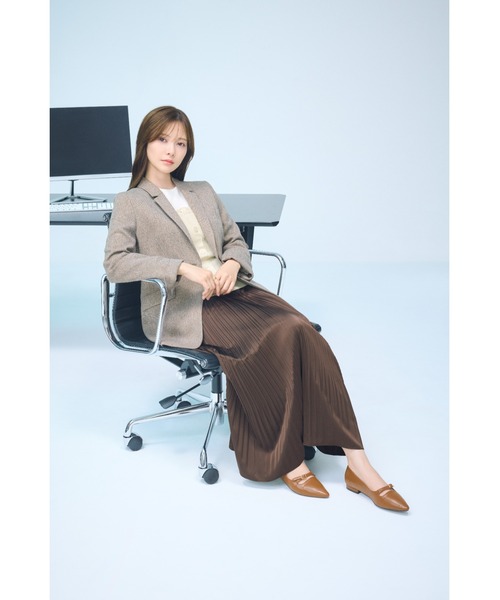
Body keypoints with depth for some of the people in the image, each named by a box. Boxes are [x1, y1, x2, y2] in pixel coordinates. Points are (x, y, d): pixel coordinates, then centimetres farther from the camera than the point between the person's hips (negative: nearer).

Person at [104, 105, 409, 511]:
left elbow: (236, 240, 20)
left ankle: (356, 461, -25)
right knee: (271, 340, -30)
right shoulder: (130, 203, 7)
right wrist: (183, 268, -19)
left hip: (232, 291, 5)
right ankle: (284, 459, -17)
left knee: (300, 330, -24)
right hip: (185, 308, -4)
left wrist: (232, 264, -5)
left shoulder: (204, 192, 23)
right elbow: (115, 263, -7)